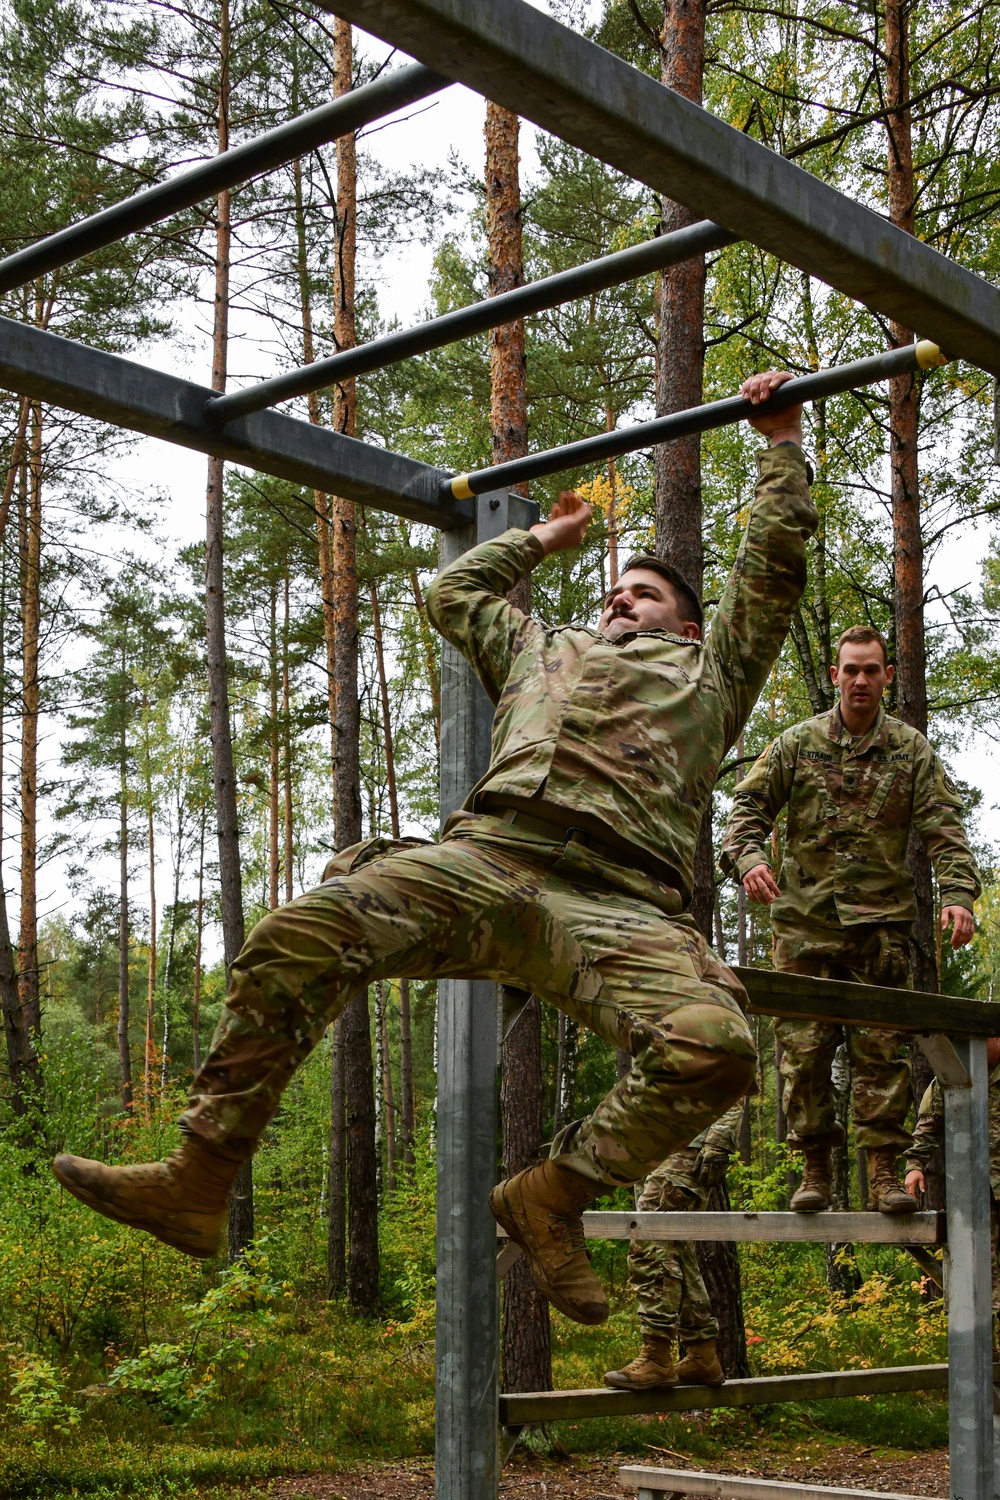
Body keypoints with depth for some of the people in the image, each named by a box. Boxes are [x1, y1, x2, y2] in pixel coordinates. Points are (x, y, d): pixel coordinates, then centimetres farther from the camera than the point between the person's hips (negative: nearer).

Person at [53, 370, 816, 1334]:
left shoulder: (710, 666, 33)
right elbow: (453, 594, 53)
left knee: (712, 1045, -33)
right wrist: (543, 537, 62)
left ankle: (554, 1194, -10)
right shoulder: (545, 651, 41)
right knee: (297, 940, -23)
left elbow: (775, 558, 29)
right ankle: (197, 1182, -16)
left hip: (619, 902, -2)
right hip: (483, 857, 3)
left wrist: (780, 438, 36)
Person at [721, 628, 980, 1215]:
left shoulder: (912, 749, 6)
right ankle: (815, 1167, 7)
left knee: (882, 1047, -2)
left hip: (882, 919, 0)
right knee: (805, 1046, -2)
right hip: (806, 918, 0)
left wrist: (958, 892, -16)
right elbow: (750, 806, 4)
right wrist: (748, 857, -17)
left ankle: (884, 1171, 4)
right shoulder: (798, 743, 7)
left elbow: (944, 827, 0)